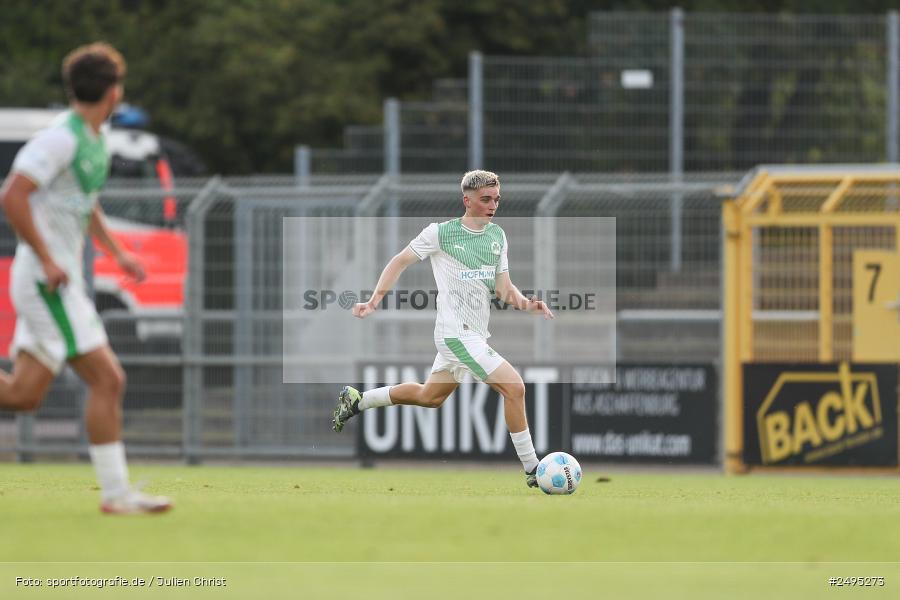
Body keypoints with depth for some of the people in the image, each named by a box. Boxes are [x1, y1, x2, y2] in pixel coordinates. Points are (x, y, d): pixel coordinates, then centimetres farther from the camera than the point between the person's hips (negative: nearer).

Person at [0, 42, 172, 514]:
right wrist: (48, 260, -21)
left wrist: (116, 251, 23)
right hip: (47, 280, -10)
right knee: (106, 379, -9)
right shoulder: (61, 138, -16)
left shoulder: (95, 142, 14)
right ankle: (115, 492, -5)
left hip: (57, 282, 10)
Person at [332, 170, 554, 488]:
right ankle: (532, 469, -10)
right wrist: (374, 301, -5)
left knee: (430, 396, 22)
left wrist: (526, 303, -11)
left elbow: (503, 288, 10)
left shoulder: (497, 235, 10)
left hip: (476, 335, 8)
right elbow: (400, 261, 1)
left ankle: (357, 400, 39)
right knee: (514, 387, -16)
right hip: (456, 333, -8)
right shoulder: (441, 232, -8)